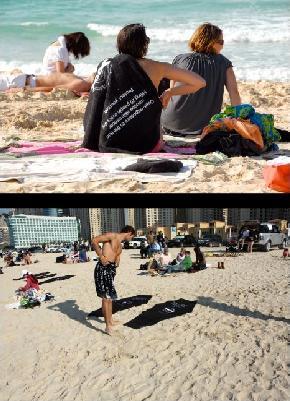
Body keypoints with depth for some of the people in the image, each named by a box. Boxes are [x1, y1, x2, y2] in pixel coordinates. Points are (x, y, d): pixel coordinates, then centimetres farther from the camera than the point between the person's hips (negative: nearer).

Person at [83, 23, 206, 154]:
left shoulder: (106, 65, -1)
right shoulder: (157, 68, -5)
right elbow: (200, 82, -1)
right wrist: (170, 92, 10)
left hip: (107, 144, 2)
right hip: (145, 145, -1)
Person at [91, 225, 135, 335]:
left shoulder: (120, 246, 22)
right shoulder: (112, 236, -6)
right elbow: (94, 240, -15)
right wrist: (101, 256, -16)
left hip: (111, 269, 10)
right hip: (103, 268, -10)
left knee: (110, 296, 20)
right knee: (106, 297, -7)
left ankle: (110, 320, 36)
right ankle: (108, 326, -2)